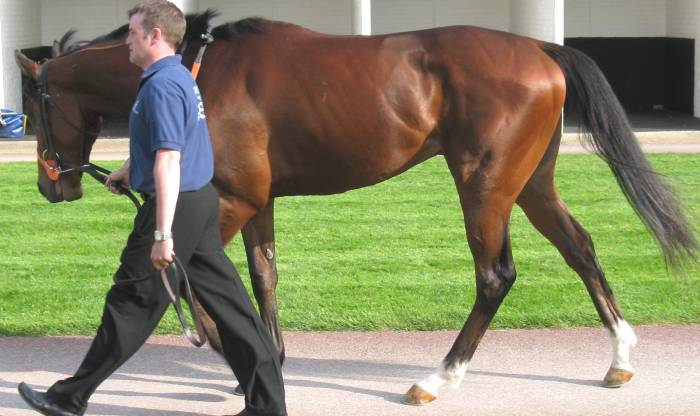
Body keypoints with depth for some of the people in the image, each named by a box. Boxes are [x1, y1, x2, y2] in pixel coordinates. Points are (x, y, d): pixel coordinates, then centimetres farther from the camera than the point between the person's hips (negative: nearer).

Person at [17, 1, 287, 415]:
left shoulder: (161, 86, -18)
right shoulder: (181, 77, 14)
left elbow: (168, 163, -25)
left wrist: (162, 235, -27)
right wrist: (131, 170, 41)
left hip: (176, 206, -9)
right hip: (203, 200, 10)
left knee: (131, 305, 1)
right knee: (228, 301, 8)